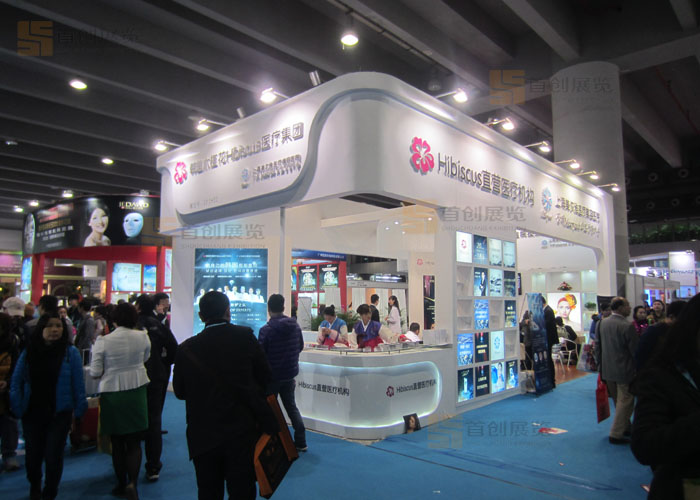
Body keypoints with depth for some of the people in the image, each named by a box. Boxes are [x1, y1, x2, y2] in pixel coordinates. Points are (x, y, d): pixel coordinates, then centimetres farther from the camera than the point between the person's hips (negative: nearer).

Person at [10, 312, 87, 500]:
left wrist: (79, 410, -8)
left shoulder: (71, 353, -8)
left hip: (60, 413, -3)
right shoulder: (28, 352, 0)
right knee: (33, 454, 17)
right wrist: (17, 408, -4)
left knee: (53, 456, 1)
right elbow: (16, 381, 4)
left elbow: (78, 384, -7)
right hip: (32, 412, 3)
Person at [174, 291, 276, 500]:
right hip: (241, 433, -1)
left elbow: (179, 391, 3)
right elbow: (265, 377, -4)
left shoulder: (187, 348, -8)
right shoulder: (245, 337, -12)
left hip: (203, 436, 2)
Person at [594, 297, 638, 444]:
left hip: (607, 370, 7)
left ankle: (626, 427, 36)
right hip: (624, 370, -7)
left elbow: (597, 345, 8)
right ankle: (616, 434, 8)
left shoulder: (603, 323, 1)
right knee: (625, 402, 5)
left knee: (619, 401, 21)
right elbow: (636, 351, -16)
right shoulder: (628, 326, -20)